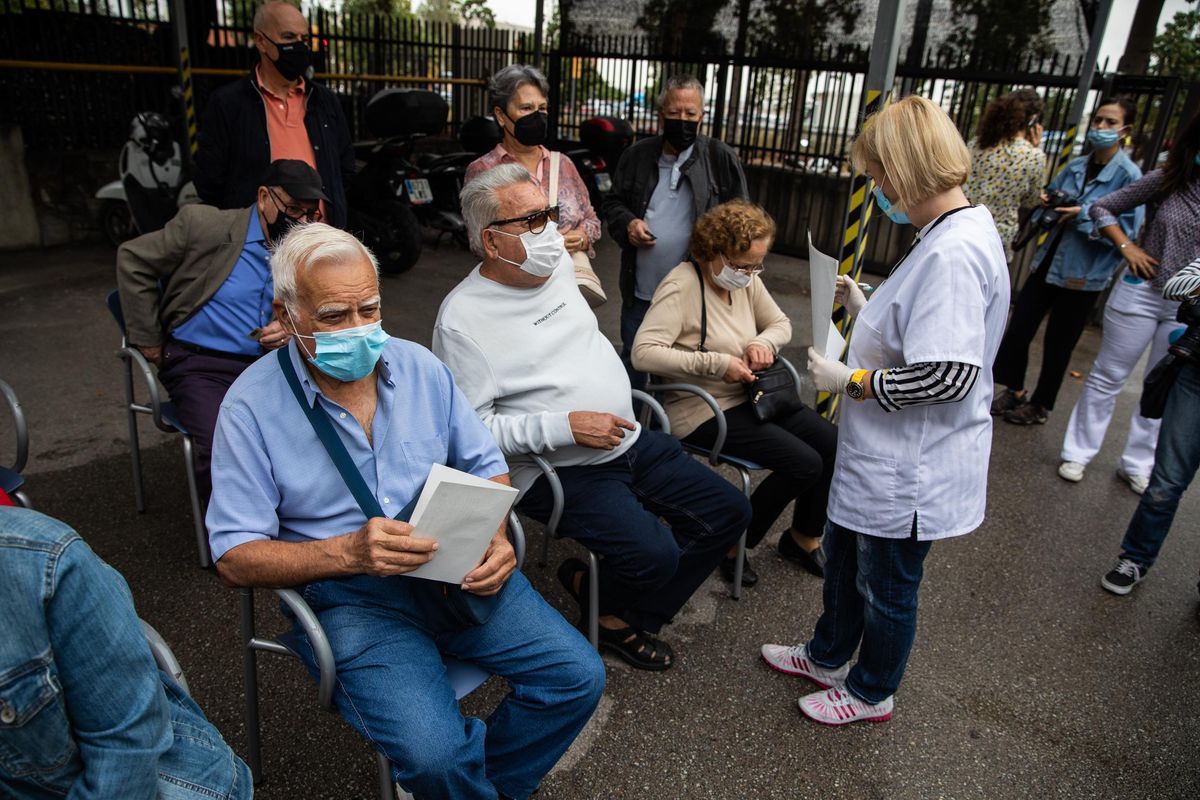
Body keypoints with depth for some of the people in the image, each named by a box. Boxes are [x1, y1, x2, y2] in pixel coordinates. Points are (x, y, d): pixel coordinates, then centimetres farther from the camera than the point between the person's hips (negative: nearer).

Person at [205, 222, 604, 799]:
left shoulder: (419, 366, 4)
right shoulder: (252, 406, -8)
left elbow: (485, 465, 11)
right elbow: (235, 558, -9)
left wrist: (495, 538, -9)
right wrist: (348, 551, -26)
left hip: (459, 573, 4)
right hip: (348, 594, -4)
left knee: (578, 676, -8)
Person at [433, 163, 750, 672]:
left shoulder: (558, 267, 8)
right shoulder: (462, 318, -15)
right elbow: (469, 428, -19)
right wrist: (566, 426, -23)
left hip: (630, 442, 8)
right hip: (557, 471, -8)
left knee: (729, 511, 5)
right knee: (653, 553, -27)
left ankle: (629, 614, 15)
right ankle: (607, 609, 10)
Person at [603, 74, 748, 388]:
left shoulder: (721, 158, -4)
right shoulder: (637, 155, 2)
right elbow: (613, 203, 13)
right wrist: (627, 223, -8)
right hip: (640, 291, 3)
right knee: (631, 366, 17)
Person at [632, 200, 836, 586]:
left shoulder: (747, 280, 6)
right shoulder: (681, 287, -19)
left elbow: (780, 323, 18)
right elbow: (643, 352, -29)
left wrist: (764, 342, -7)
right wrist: (715, 363, -30)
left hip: (748, 396, 9)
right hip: (700, 410, -8)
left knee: (832, 444, -2)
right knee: (804, 464, -17)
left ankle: (803, 538, 21)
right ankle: (733, 543, 4)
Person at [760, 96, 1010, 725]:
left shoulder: (954, 252, -28)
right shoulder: (949, 235, 6)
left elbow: (949, 375, -33)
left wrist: (849, 381, -22)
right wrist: (866, 308, 5)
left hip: (909, 468, -10)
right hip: (882, 454, 10)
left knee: (887, 586, 14)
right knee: (843, 556, 26)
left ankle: (871, 693, 40)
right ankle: (828, 656, 50)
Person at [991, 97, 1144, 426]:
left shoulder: (1129, 176, -10)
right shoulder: (1075, 166, 5)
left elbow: (1128, 230, -14)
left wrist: (1086, 215, -22)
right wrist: (1046, 203, -4)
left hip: (1083, 275, -5)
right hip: (1048, 262, 5)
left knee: (1058, 344, 7)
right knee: (1018, 329, 5)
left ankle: (1041, 405, 25)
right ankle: (1014, 391, 25)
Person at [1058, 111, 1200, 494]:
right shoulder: (1167, 181, -6)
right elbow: (1102, 207, 0)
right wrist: (1127, 247, -10)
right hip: (1141, 293, -2)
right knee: (1107, 377, 7)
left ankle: (1138, 464, 25)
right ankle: (1079, 452, 20)